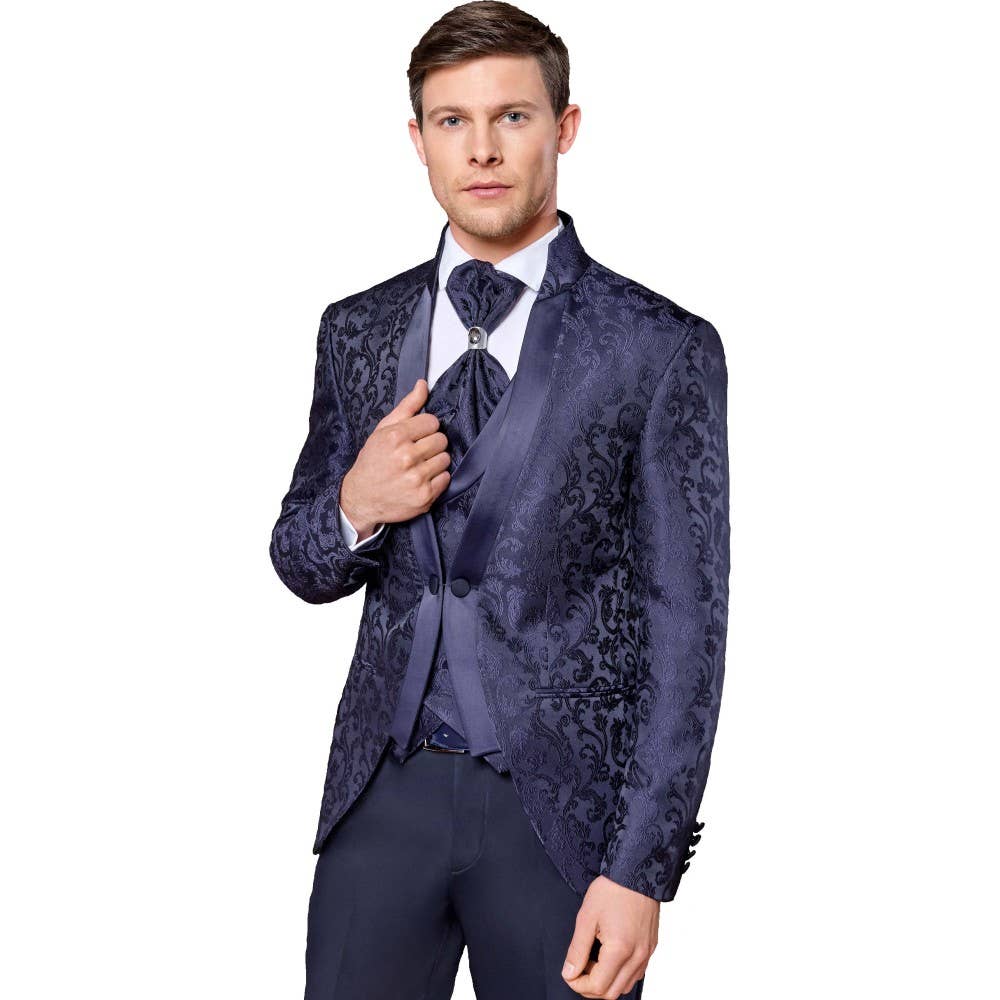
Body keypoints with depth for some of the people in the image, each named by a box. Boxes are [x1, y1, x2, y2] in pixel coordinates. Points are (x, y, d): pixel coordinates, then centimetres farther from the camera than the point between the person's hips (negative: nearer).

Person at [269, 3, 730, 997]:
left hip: (563, 805, -3)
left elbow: (684, 624, -7)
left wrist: (640, 870, -11)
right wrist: (355, 507, -10)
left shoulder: (663, 348, -6)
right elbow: (300, 564, 14)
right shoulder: (357, 330, 6)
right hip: (383, 791, 3)